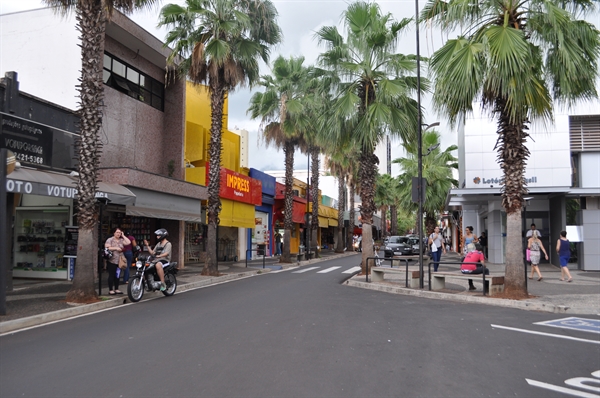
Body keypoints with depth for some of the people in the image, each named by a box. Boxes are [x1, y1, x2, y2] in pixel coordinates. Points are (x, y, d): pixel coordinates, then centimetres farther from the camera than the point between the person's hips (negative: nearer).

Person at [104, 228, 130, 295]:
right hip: (112, 261, -5)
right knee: (111, 275, -2)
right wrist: (116, 248, -15)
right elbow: (107, 248, -12)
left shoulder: (121, 240, 12)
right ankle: (110, 290, 3)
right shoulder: (110, 240, -2)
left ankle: (116, 289, 18)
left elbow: (128, 242, -2)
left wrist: (123, 236, 2)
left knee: (117, 276, 11)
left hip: (119, 261, 5)